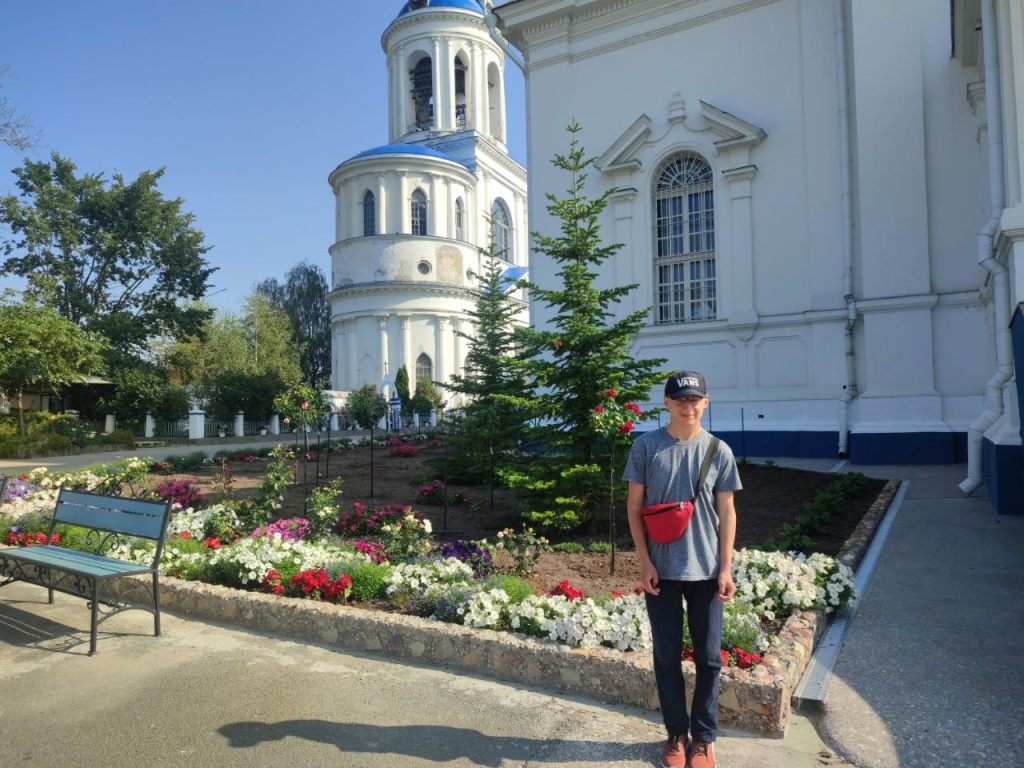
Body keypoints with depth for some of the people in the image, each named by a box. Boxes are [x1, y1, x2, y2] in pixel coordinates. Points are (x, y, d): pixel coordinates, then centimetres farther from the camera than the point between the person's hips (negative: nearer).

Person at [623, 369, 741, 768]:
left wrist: (725, 569, -3)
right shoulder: (646, 447, -6)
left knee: (709, 657, 10)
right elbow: (634, 506, -2)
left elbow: (726, 513, 2)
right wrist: (645, 562, -7)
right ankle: (676, 733, 29)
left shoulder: (719, 451, -2)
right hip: (661, 570, -1)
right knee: (667, 656, 10)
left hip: (706, 571, 1)